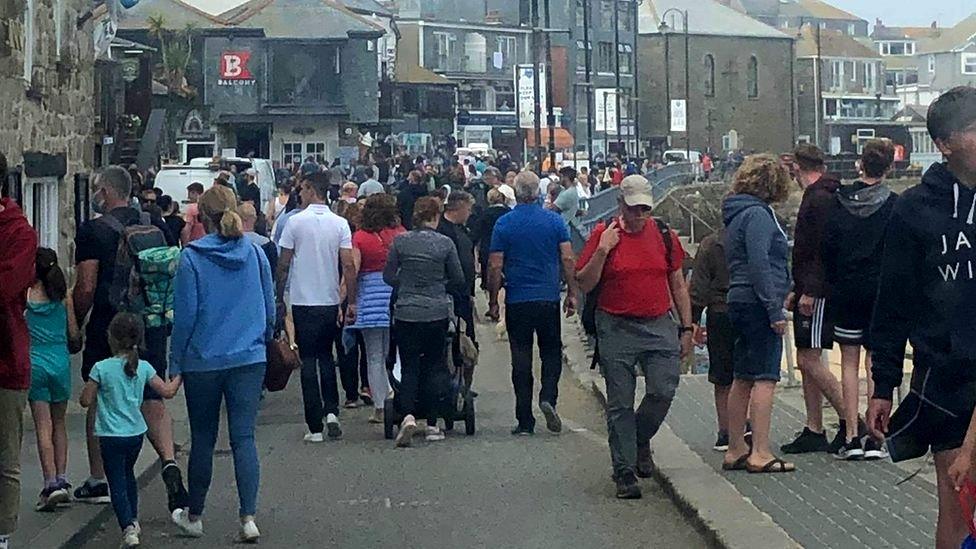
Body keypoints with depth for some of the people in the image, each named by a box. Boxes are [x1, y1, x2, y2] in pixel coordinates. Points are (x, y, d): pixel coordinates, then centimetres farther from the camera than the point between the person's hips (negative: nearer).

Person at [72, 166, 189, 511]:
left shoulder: (92, 231, -8)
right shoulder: (155, 226, 7)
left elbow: (86, 289, -12)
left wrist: (74, 326, 1)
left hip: (107, 327, -4)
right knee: (152, 399, 6)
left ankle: (97, 482, 17)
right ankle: (170, 463, -16)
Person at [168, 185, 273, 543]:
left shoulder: (192, 257, -8)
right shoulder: (255, 253, 2)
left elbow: (185, 315, -7)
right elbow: (270, 308, 9)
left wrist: (176, 362, 2)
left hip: (203, 362, -2)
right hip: (249, 359, 2)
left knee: (203, 439, 10)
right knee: (244, 437, 2)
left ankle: (194, 516, 24)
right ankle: (248, 517, -7)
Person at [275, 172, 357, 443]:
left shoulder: (295, 222, -7)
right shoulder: (340, 224, -1)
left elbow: (283, 265, -5)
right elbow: (348, 265, -6)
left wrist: (280, 298, 6)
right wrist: (351, 301, 0)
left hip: (303, 302, -2)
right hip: (331, 301, 3)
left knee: (308, 362, 3)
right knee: (326, 356, 20)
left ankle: (315, 427, 2)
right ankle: (331, 410, 5)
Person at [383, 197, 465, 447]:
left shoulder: (400, 241, -4)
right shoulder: (445, 243, -5)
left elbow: (388, 276, 1)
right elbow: (458, 279, 2)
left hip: (406, 312, 0)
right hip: (437, 312, 0)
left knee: (409, 366, 5)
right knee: (434, 365, 10)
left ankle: (408, 415, -17)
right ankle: (432, 424, 11)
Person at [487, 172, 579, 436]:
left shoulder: (504, 224, -3)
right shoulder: (554, 220, -1)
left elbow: (495, 266, -4)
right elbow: (568, 259, -4)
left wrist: (493, 302, 4)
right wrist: (572, 293, 5)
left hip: (517, 302, 0)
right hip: (549, 299, 1)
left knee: (521, 359, 5)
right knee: (552, 352, 16)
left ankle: (525, 421, 6)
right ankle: (548, 397, -9)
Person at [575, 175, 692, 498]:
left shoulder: (664, 235, 7)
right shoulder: (603, 235, 0)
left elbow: (678, 285, 14)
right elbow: (584, 284, -3)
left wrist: (686, 328, 11)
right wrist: (603, 250, -14)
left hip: (660, 326, 2)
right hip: (617, 330, -2)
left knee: (663, 392, -9)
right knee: (620, 403, 1)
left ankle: (640, 439, 21)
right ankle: (624, 472, 10)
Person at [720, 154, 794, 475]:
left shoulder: (737, 213, 18)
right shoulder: (757, 214, -12)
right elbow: (759, 264, -19)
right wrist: (775, 310, -19)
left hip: (740, 303, 10)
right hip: (758, 304, -10)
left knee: (743, 379, 12)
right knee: (765, 378, -9)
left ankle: (735, 451, 16)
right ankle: (760, 453, -11)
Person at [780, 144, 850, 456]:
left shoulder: (819, 199, -14)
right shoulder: (820, 197, 18)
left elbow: (823, 251, -21)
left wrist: (809, 292, -23)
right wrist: (798, 290, 24)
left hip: (817, 294, -10)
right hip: (811, 293, 10)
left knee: (809, 360, -10)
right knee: (807, 362, 10)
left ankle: (851, 421, -5)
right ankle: (814, 432, 13)